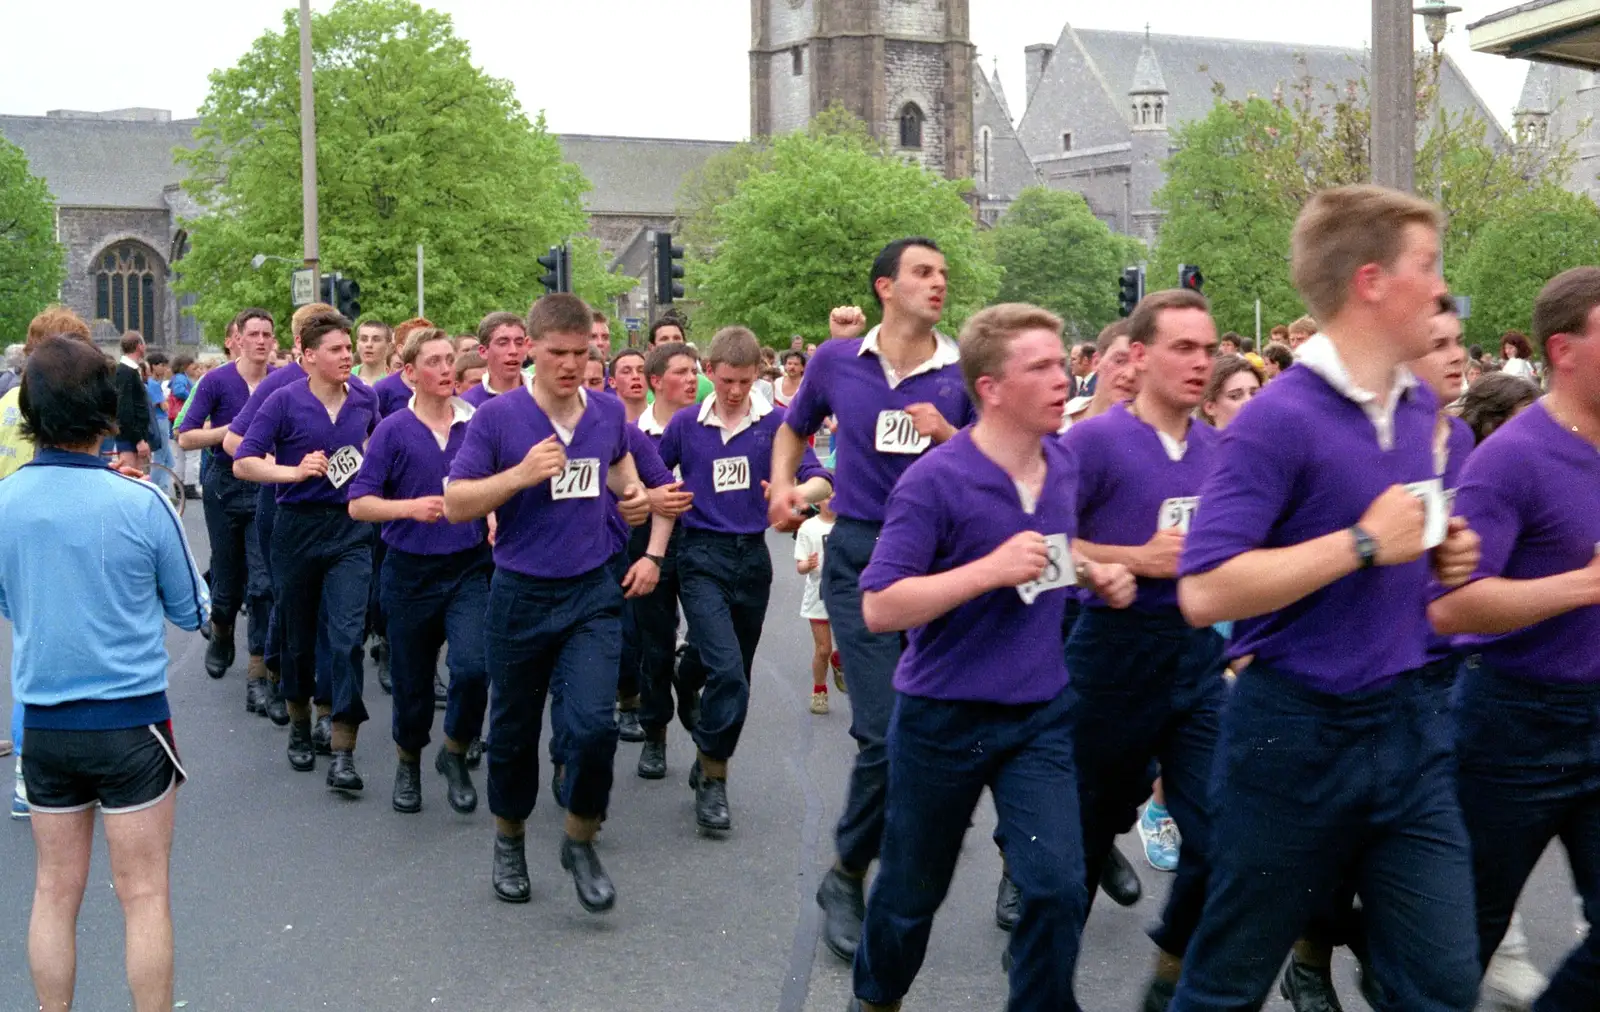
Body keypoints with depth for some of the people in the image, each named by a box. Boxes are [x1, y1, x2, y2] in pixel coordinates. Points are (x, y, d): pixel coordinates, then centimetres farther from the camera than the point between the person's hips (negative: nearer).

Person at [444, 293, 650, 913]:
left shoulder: (609, 412, 3)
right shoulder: (497, 417, -9)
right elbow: (455, 504, -9)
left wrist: (632, 490, 7)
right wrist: (521, 474, -21)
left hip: (593, 592, 2)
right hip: (521, 594, -2)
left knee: (594, 723, -13)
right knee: (514, 729, 12)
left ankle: (581, 842, 10)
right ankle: (509, 839, 36)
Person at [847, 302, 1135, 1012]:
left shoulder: (1063, 465, 1)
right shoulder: (934, 481, -19)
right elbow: (880, 609, -22)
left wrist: (1093, 574, 0)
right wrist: (988, 570, -29)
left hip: (1041, 713, 4)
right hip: (943, 715, -4)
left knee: (1058, 885, -9)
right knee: (913, 891, 14)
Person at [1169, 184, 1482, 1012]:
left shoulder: (1420, 407, 8)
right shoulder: (1279, 418, -18)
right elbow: (1205, 591, -25)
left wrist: (1440, 555, 3)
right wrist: (1364, 544, -23)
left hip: (1410, 723, 7)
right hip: (1298, 733, -7)